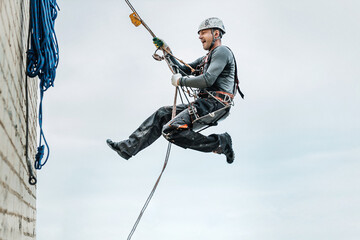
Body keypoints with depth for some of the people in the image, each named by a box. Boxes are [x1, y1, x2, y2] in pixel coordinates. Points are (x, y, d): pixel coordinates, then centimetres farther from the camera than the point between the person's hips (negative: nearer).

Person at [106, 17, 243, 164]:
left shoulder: (222, 51, -6)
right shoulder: (207, 58, 26)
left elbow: (208, 80, -18)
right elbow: (183, 70, 28)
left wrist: (180, 81, -6)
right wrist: (167, 51, 18)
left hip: (214, 103, -10)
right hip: (204, 102, 10)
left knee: (171, 130, -23)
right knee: (163, 113, 11)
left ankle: (220, 143, -17)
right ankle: (128, 148, 12)